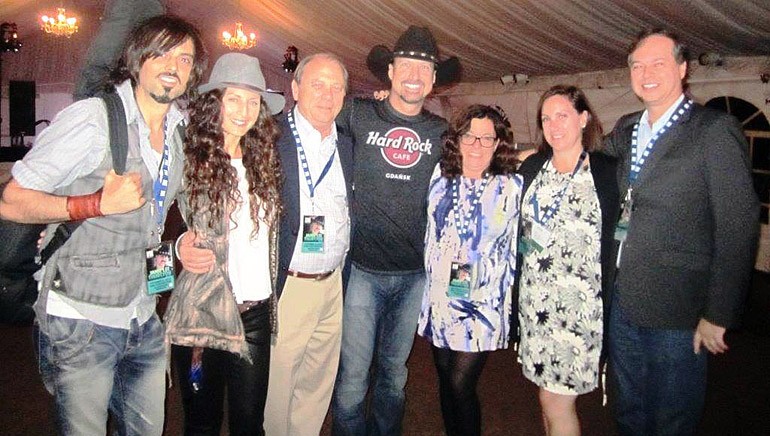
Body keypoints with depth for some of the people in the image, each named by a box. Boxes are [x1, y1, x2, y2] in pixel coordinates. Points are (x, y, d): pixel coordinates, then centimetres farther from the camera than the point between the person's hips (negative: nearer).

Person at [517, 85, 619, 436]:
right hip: (535, 297, 4)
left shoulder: (608, 171, -6)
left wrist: (607, 297, -8)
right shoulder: (532, 167, 6)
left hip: (579, 301, -4)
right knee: (546, 390, 15)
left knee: (557, 399, 0)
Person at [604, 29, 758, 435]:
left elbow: (738, 228, -14)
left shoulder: (715, 130, -11)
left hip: (676, 311, -5)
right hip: (622, 303, 6)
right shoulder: (625, 130, 8)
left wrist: (718, 315, -14)